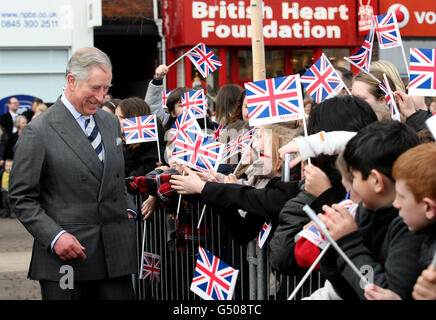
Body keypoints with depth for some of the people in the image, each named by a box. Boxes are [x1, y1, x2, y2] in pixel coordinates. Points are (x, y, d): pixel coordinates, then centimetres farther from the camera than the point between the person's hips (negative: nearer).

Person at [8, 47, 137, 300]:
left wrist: (126, 210, 7)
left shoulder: (111, 123, 13)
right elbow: (22, 198, -5)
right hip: (66, 256, -5)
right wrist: (55, 236, -15)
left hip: (115, 255, 5)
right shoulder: (38, 132, -6)